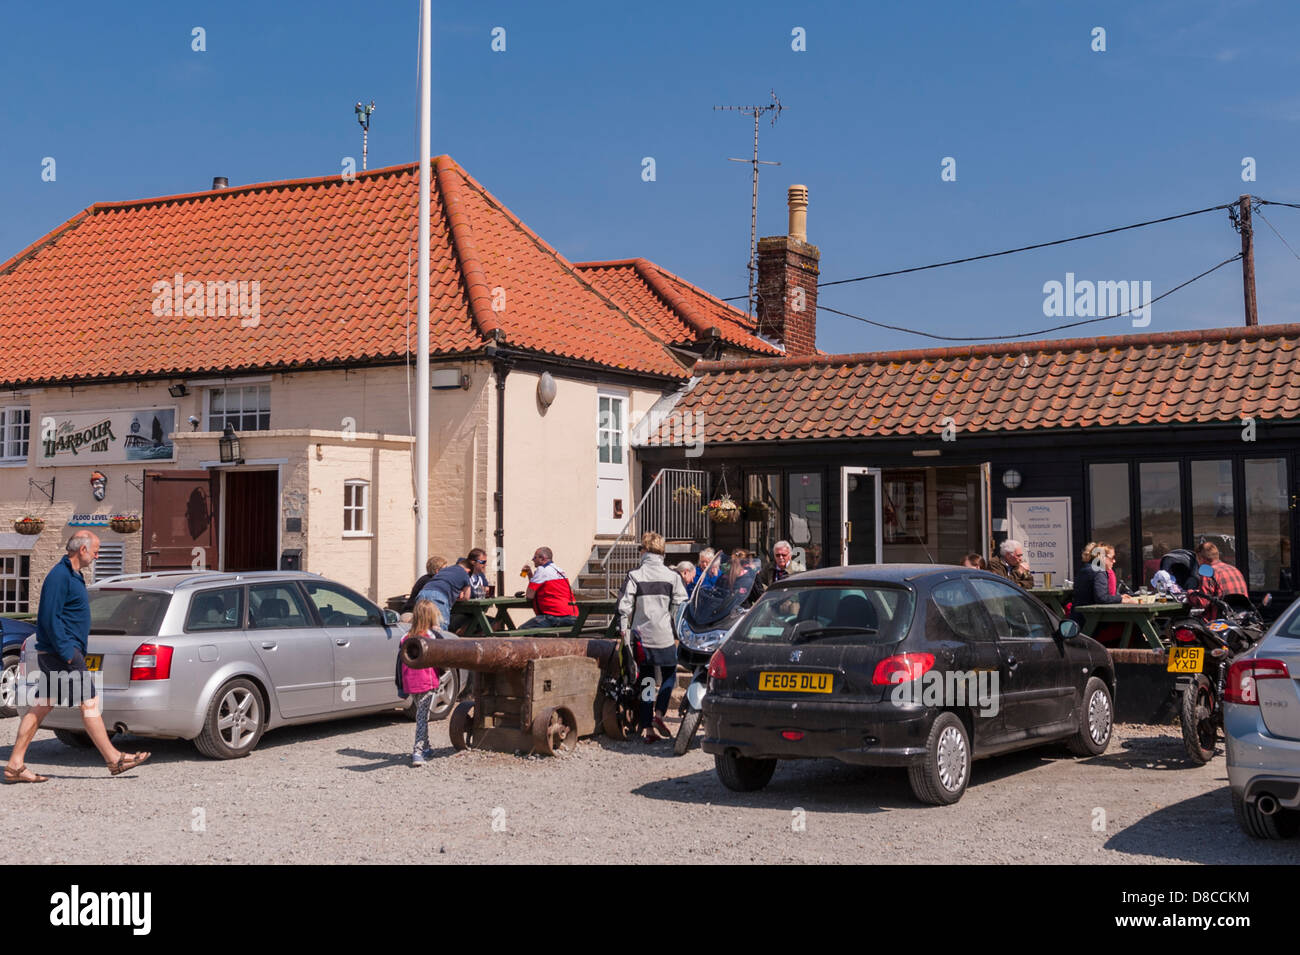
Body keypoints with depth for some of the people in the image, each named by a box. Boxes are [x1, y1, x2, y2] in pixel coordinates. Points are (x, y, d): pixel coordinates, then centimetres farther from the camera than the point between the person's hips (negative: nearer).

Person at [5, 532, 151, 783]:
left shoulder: (72, 575, 18)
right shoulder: (59, 576, -15)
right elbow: (50, 618, -20)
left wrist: (73, 651, 21)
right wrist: (67, 653, -21)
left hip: (60, 653, 10)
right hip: (61, 652, -10)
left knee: (42, 706, 9)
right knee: (89, 702, -4)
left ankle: (15, 765, 10)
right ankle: (114, 759, 2)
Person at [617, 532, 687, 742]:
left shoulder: (633, 576, -2)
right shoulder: (672, 576, -1)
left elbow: (624, 607, -4)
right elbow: (680, 606, 1)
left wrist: (624, 631, 6)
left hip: (641, 636, 1)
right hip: (665, 636, -1)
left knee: (646, 681, 8)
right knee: (669, 676, 16)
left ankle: (647, 727, 6)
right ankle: (659, 713, -3)